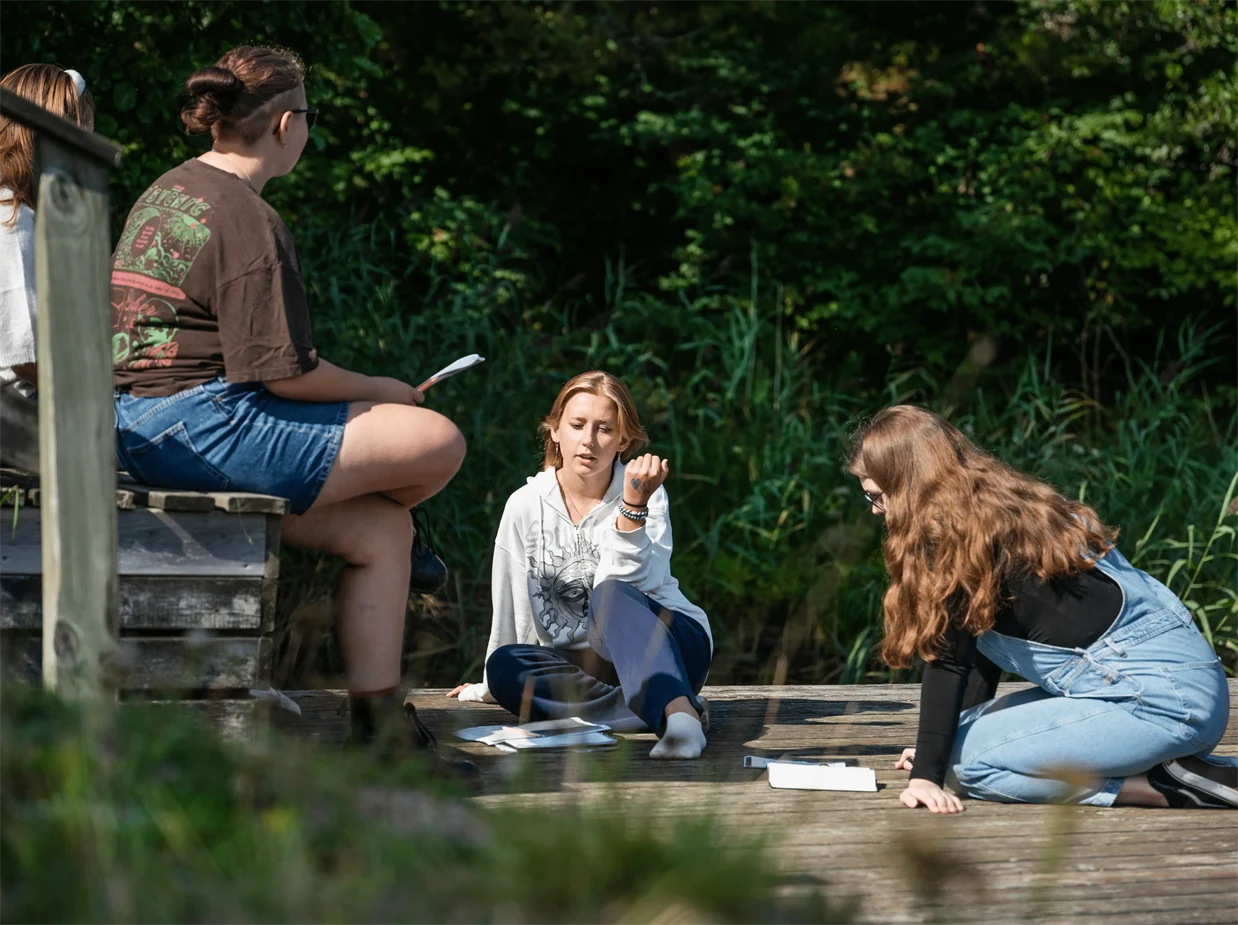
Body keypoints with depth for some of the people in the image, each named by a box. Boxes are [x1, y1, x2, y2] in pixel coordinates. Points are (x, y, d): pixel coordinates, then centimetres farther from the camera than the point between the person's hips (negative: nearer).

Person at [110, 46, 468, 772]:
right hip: (201, 427, -11)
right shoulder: (246, 218, -13)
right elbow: (283, 371, -17)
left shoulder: (168, 193, 18)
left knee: (378, 530, 11)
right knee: (438, 440, -9)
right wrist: (382, 389, 1)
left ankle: (380, 725, 8)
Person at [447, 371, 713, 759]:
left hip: (668, 646, -3)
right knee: (506, 664, -28)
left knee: (610, 595, -34)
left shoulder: (645, 493, -5)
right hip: (586, 664, 3)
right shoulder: (526, 506, 0)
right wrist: (494, 686, 18)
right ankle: (670, 711, -38)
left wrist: (633, 507, -32)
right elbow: (511, 608, 11)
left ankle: (677, 710, -59)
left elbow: (626, 584, -21)